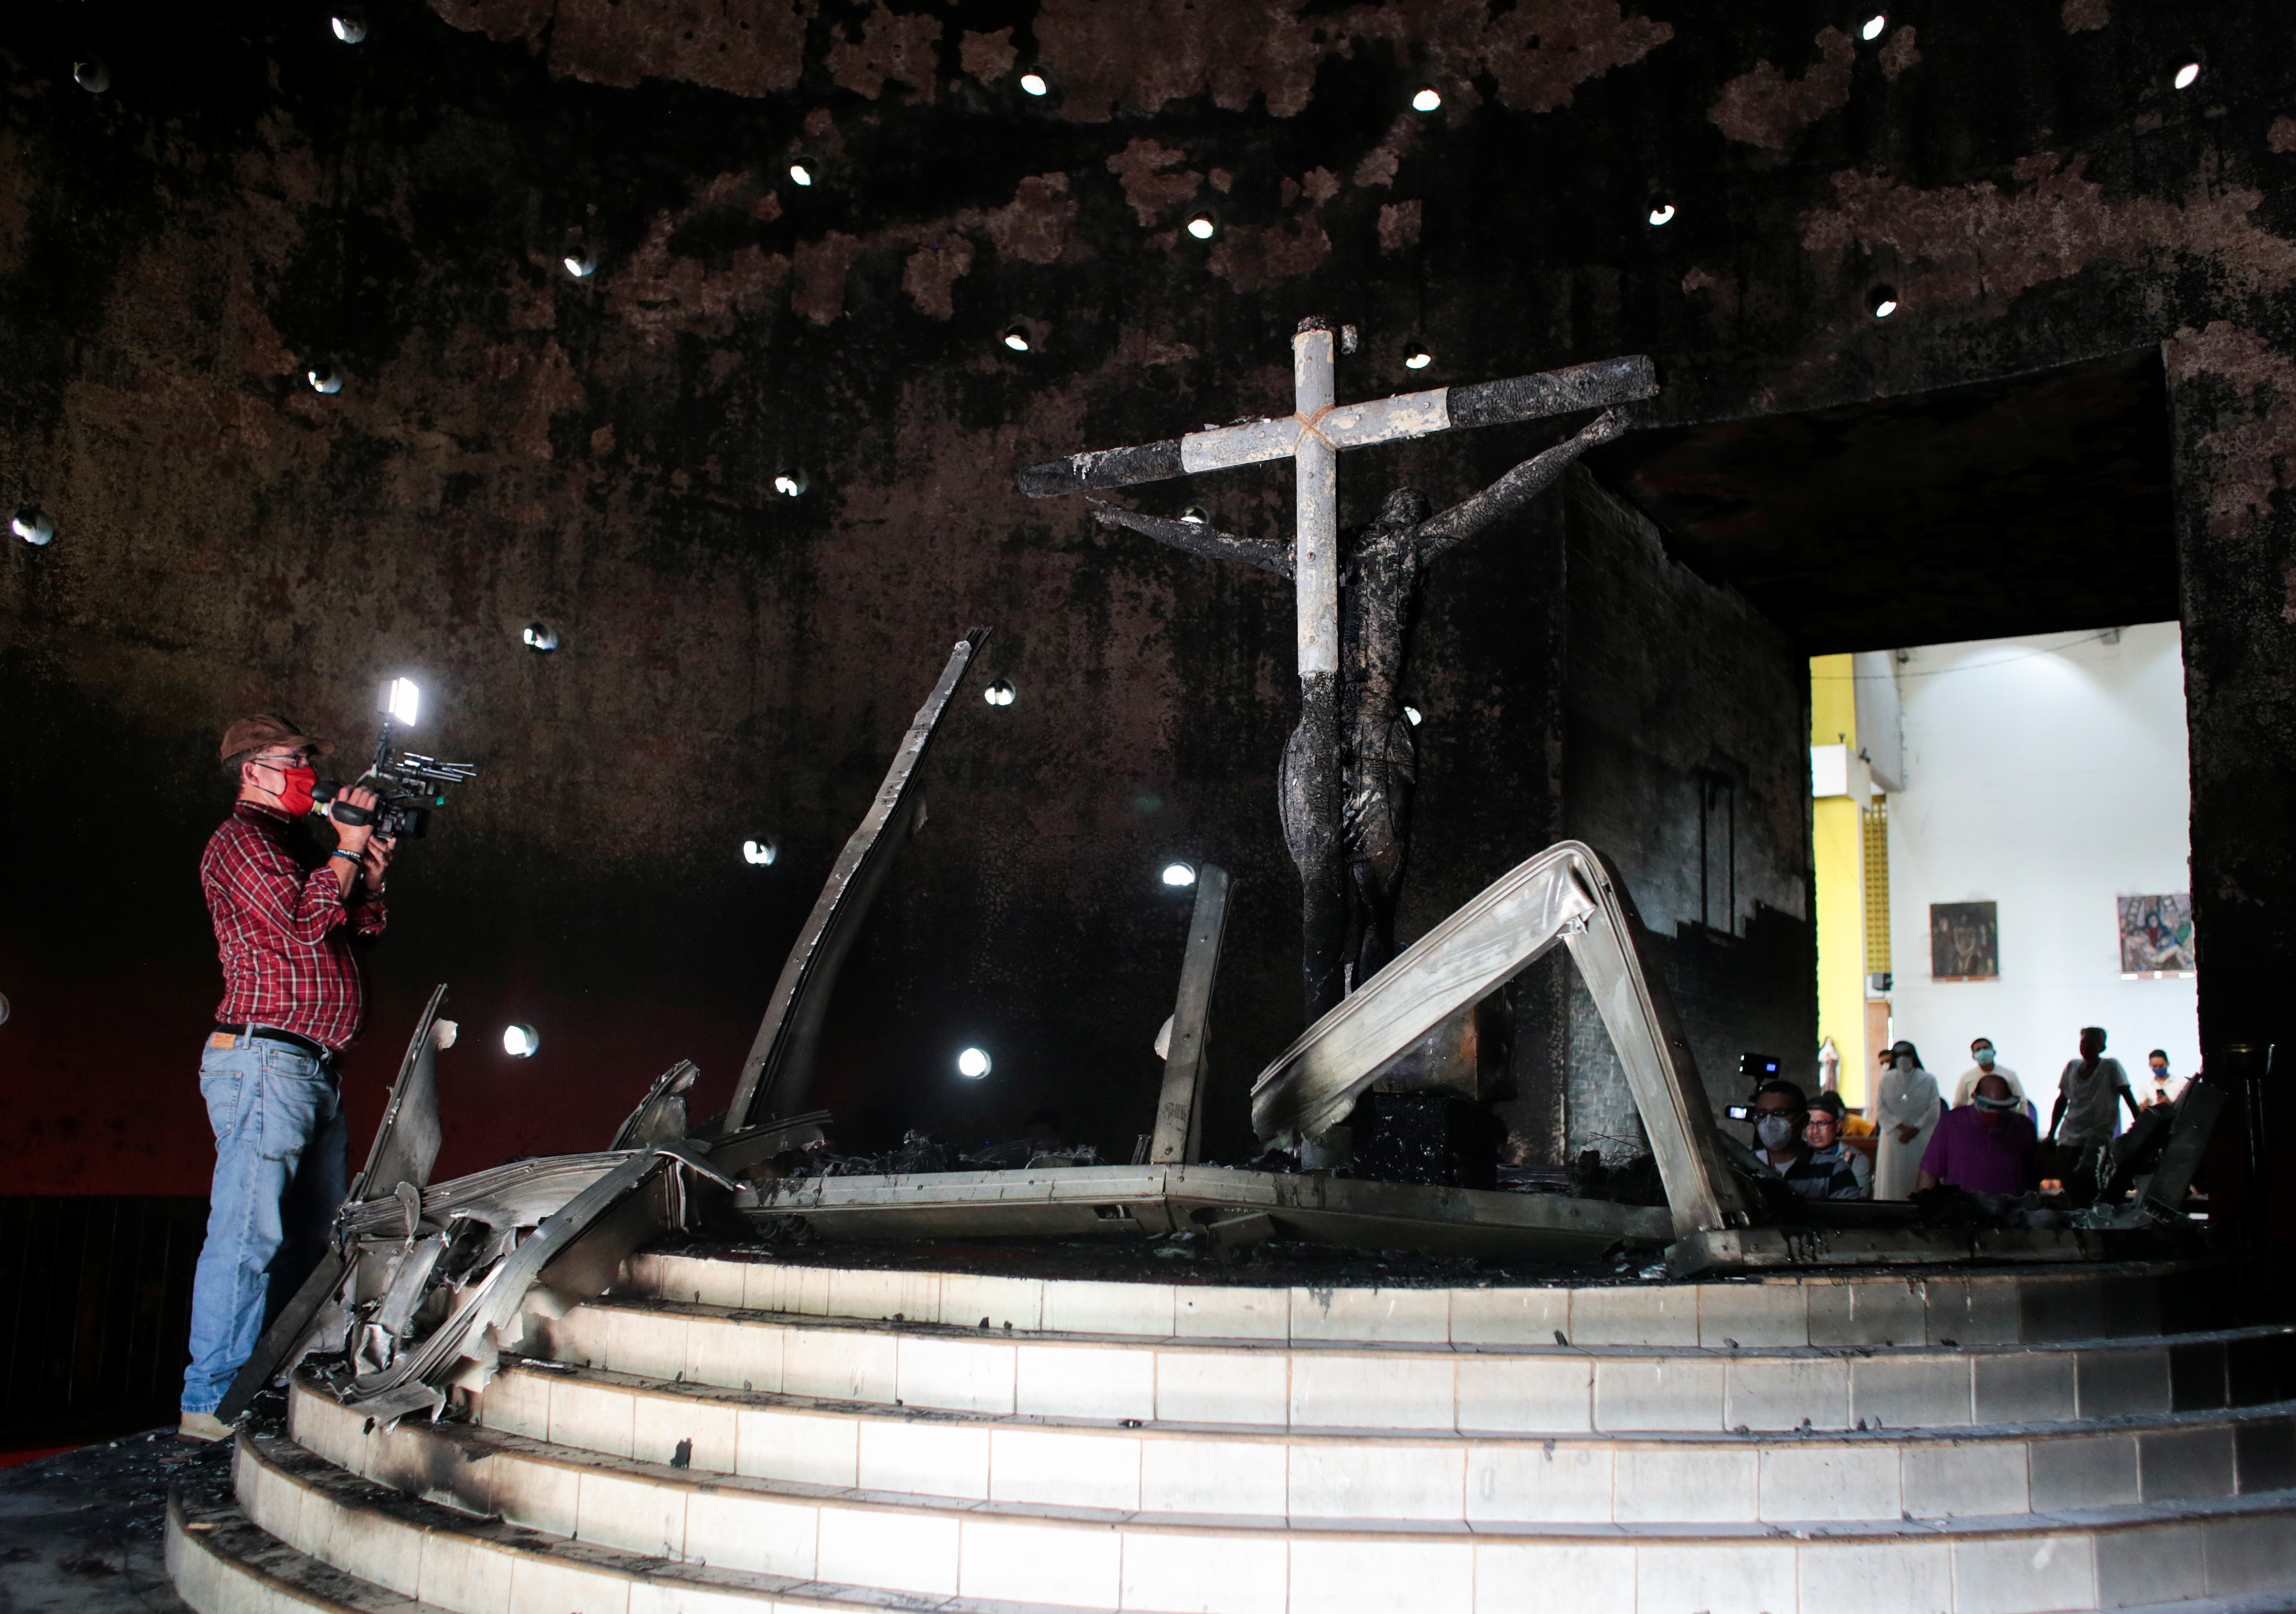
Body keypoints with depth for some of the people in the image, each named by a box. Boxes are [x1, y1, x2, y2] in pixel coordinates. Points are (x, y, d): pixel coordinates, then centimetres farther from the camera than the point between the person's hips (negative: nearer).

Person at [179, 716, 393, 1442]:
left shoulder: (290, 846, 23)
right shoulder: (239, 841, -5)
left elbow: (360, 928, 23)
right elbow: (300, 920, -19)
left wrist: (372, 869, 8)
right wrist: (349, 848, -9)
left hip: (312, 1068, 10)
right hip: (264, 1060, -10)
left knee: (311, 1236, 11)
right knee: (249, 1233, -11)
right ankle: (212, 1401, -7)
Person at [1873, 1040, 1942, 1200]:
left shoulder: (1929, 1080, 5)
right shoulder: (1886, 1079, 7)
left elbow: (1934, 1111, 0)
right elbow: (1881, 1109, 1)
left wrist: (1914, 1130, -10)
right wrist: (1902, 1127, -10)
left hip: (1920, 1138, -1)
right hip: (1893, 1137, 1)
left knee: (1917, 1179, -4)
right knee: (1892, 1179, 0)